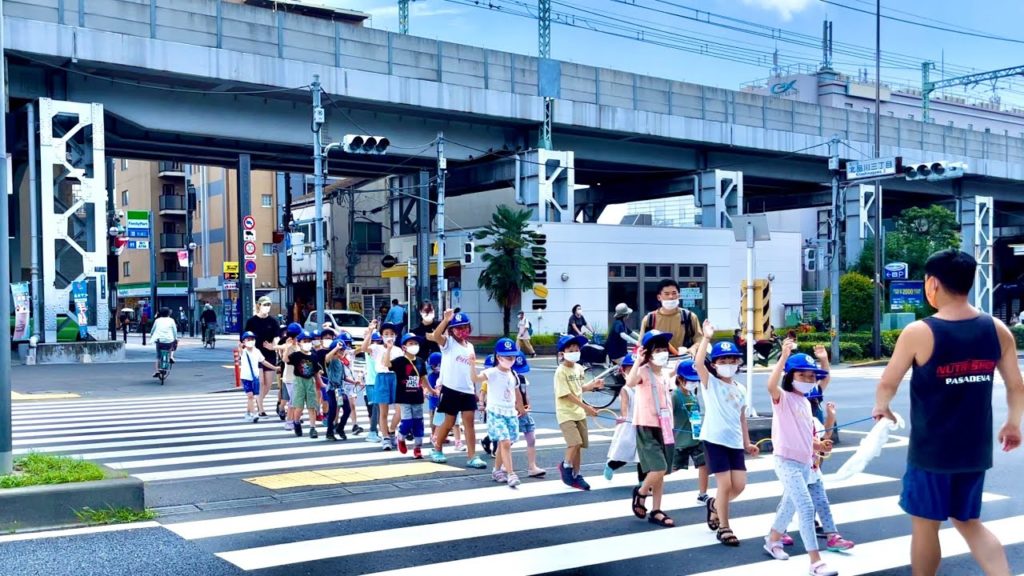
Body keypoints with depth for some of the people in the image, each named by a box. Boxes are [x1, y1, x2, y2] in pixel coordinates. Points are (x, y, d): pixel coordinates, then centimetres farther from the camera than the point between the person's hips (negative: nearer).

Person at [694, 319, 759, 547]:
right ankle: (723, 528, 8)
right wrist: (706, 338, -20)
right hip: (715, 439, -6)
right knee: (725, 484, -6)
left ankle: (714, 505, 32)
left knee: (739, 485, 2)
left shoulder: (740, 390, 14)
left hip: (735, 442, 6)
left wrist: (747, 442, 16)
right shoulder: (710, 383, -2)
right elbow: (698, 363, -20)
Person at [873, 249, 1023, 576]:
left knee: (925, 525, 11)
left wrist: (881, 408, 15)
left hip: (931, 450, -5)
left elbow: (887, 384, -7)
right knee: (968, 522, 20)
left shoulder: (918, 333, -16)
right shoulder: (997, 330, -2)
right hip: (975, 449, 5)